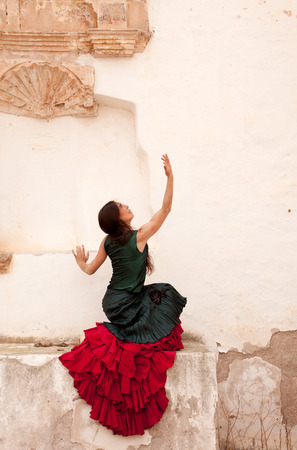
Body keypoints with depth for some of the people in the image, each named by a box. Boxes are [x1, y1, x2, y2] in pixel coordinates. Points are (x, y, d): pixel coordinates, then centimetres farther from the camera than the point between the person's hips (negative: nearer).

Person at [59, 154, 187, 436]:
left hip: (112, 301, 7)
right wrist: (170, 177, -17)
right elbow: (165, 209, -15)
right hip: (127, 304, -7)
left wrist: (81, 262, 31)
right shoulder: (139, 236, -17)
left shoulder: (107, 242, -1)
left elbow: (90, 269, 9)